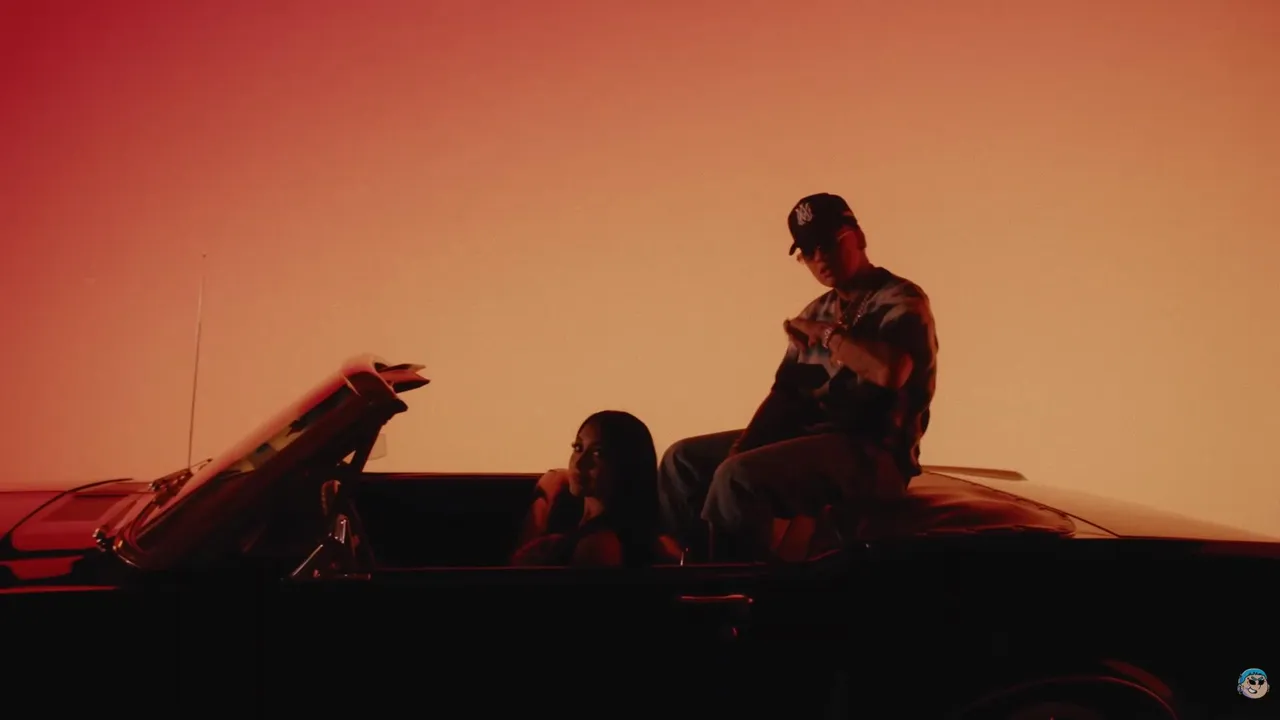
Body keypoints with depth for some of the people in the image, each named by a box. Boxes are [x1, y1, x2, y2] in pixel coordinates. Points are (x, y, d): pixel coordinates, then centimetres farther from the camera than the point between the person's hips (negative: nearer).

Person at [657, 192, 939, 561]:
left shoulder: (901, 300, -6)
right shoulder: (816, 313, 18)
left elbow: (890, 370, -27)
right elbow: (784, 393, 12)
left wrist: (826, 334, -12)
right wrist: (743, 445, -6)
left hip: (869, 453, -9)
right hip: (809, 437, 9)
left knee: (738, 477, -29)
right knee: (684, 459, 6)